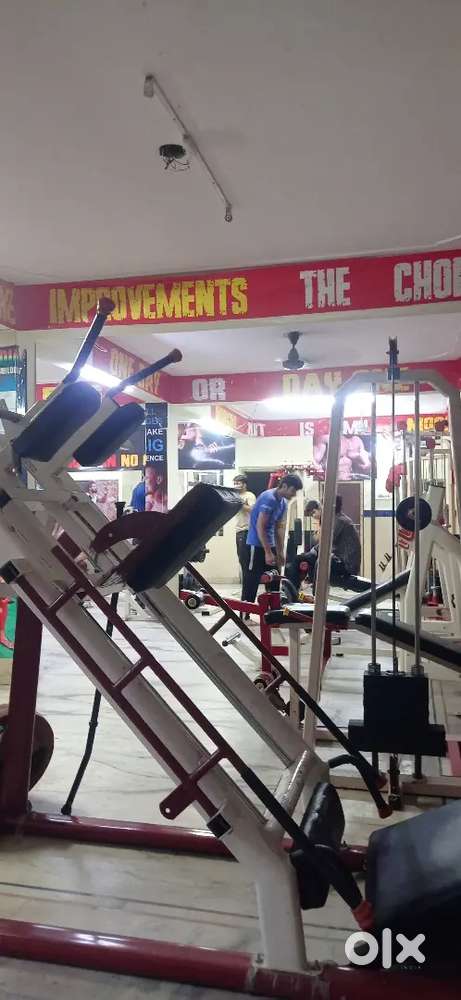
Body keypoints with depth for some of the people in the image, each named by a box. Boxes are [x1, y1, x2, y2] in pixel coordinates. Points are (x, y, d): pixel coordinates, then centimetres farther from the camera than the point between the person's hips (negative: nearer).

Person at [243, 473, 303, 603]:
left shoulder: (283, 502, 7)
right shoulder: (268, 498, -21)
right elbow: (260, 527, -22)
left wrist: (280, 552, 11)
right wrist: (268, 552, -22)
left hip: (270, 544, 9)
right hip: (257, 544, -9)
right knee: (252, 580, -7)